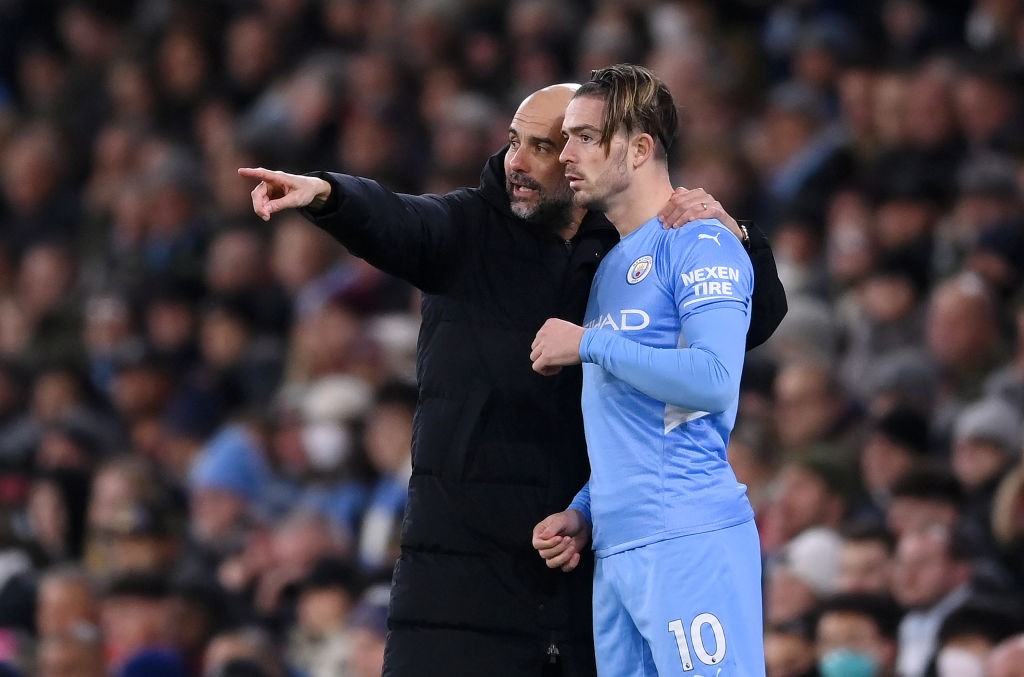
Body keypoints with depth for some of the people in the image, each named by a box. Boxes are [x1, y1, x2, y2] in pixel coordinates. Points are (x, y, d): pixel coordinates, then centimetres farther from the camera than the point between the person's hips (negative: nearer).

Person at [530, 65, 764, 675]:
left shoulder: (700, 243, -5)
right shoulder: (610, 267, 23)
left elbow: (714, 379, -19)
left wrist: (590, 344, -10)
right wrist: (584, 512, 14)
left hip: (691, 542, -9)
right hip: (616, 551, 9)